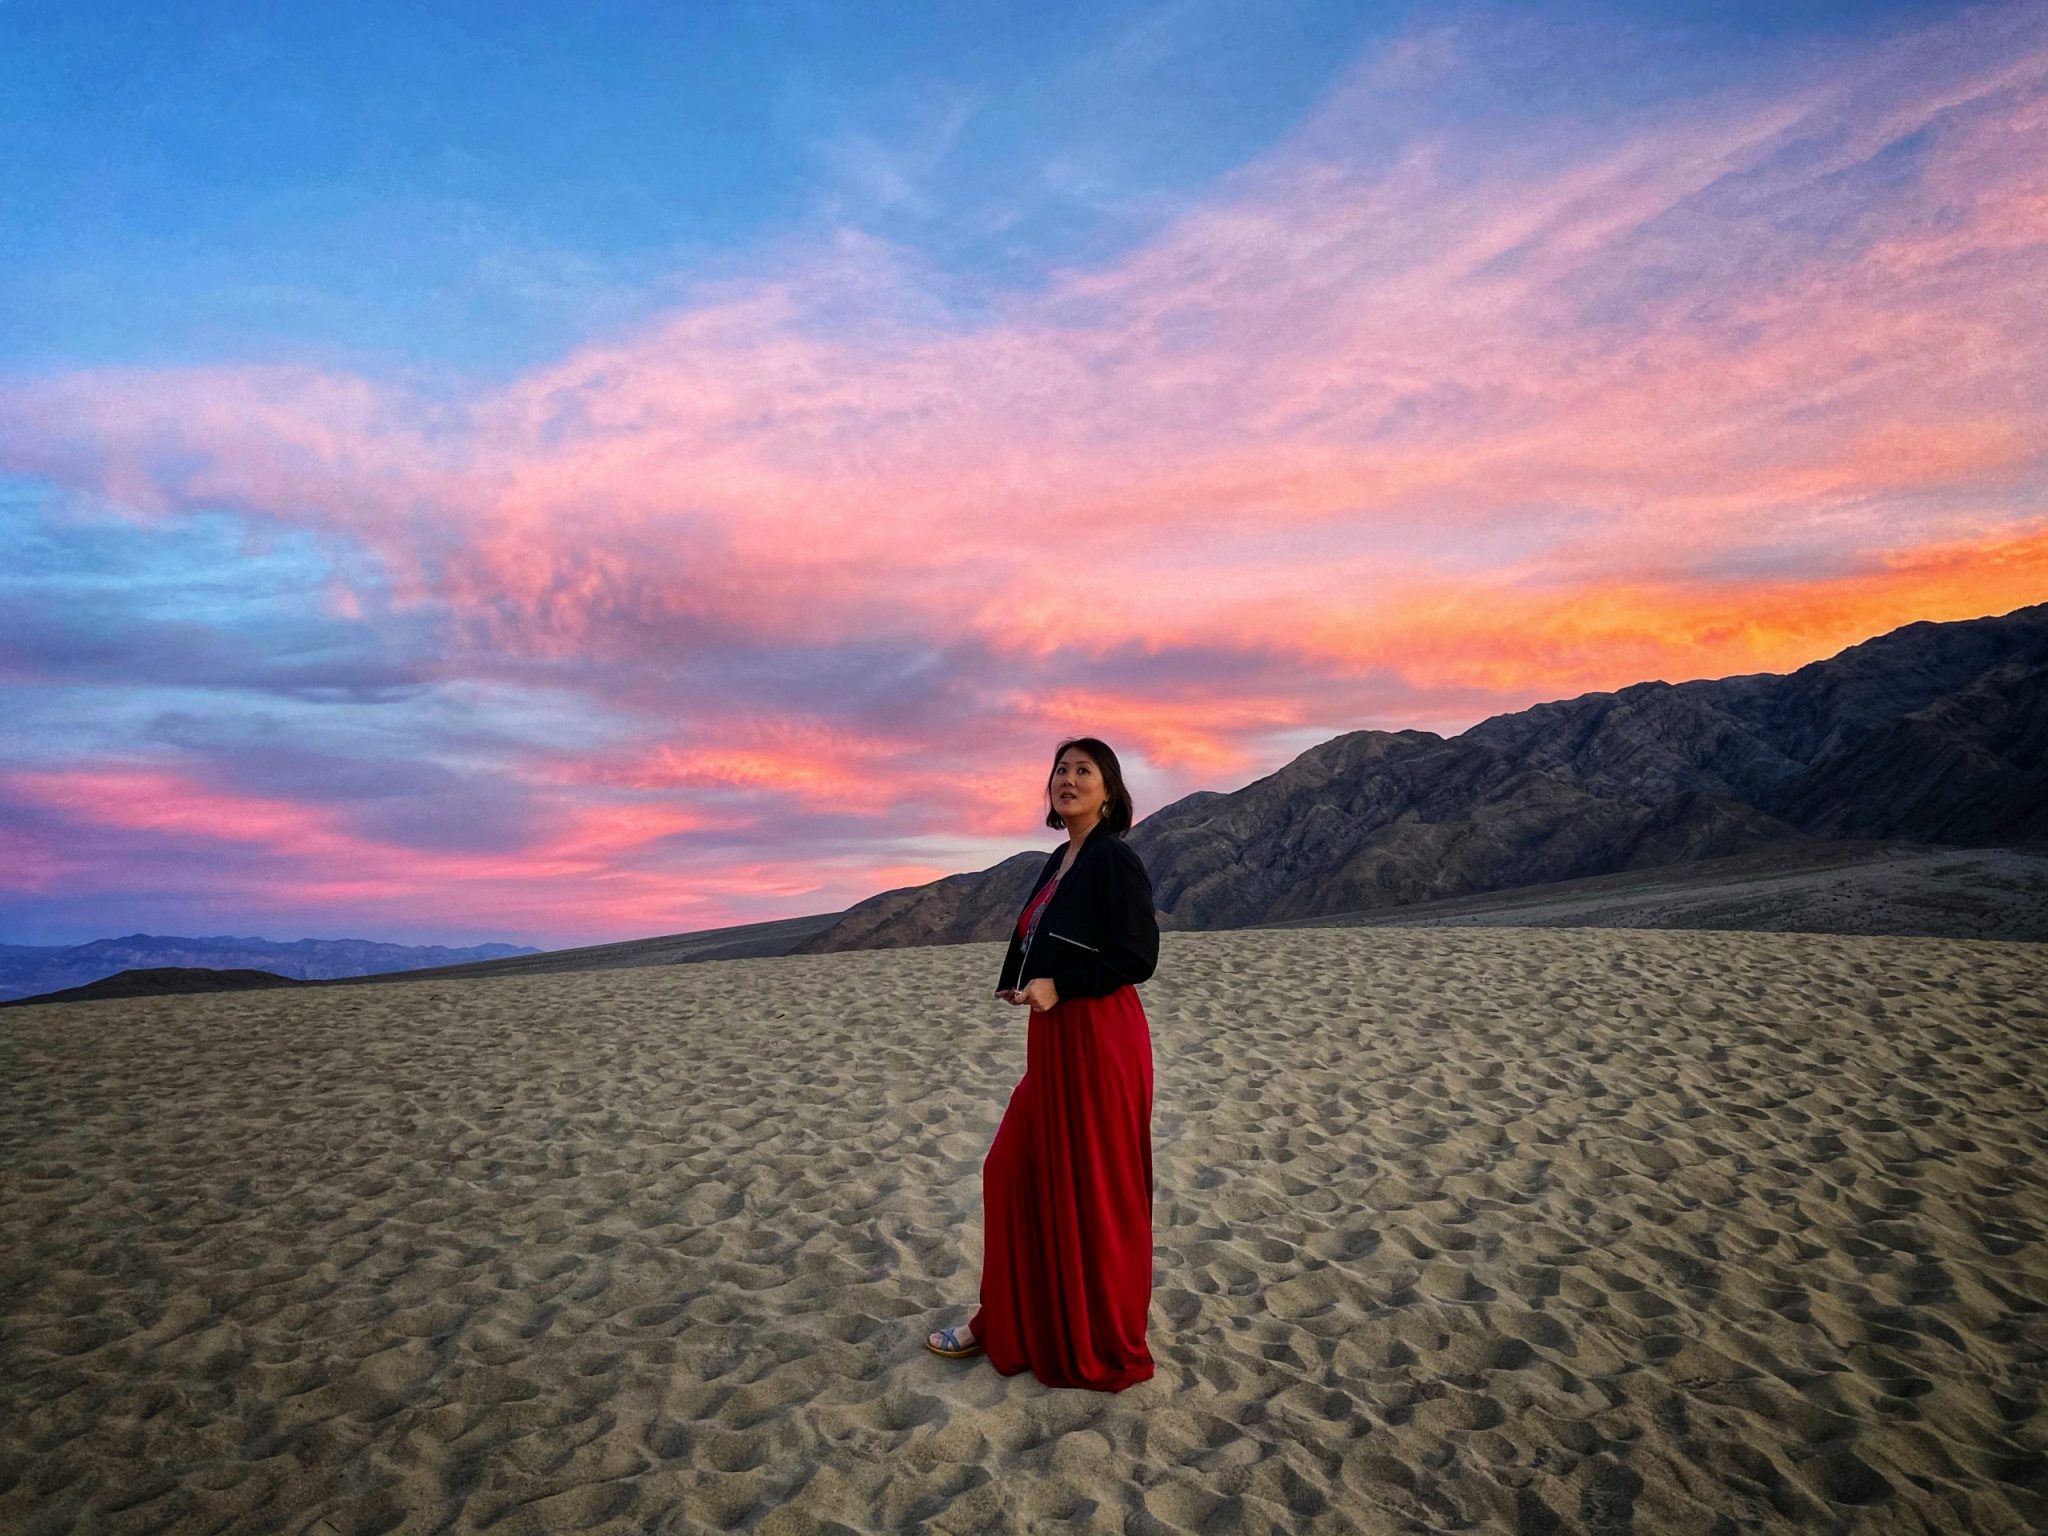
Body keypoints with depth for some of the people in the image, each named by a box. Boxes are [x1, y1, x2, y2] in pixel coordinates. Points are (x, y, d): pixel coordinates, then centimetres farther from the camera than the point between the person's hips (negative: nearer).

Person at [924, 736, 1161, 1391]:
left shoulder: (1115, 859, -13)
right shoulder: (1059, 862, 13)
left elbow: (1137, 957, -18)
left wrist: (1058, 986, -22)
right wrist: (1019, 984, 7)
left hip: (1099, 1040, -9)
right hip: (1052, 1040, 9)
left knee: (1094, 1187, 3)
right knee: (1015, 1170, 14)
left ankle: (1104, 1348, 20)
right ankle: (1009, 1321, 30)